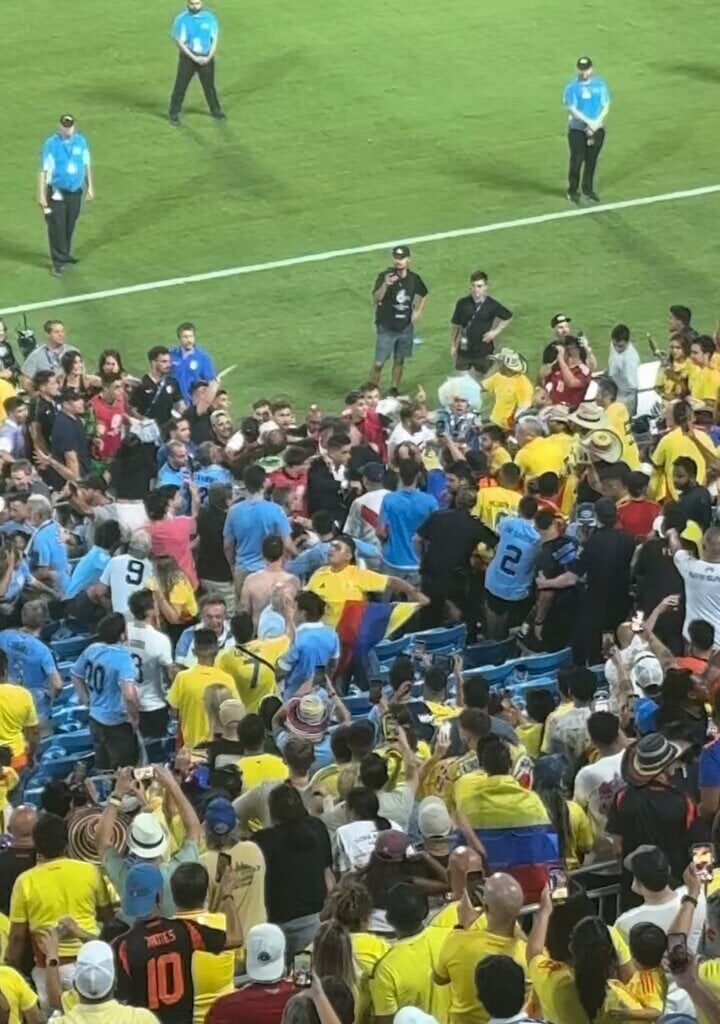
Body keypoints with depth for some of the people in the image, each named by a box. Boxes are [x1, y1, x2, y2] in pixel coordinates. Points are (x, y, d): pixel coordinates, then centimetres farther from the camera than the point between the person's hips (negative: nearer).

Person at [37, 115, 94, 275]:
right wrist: (41, 195, -13)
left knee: (69, 227, 15)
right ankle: (59, 261, 2)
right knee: (57, 227, -5)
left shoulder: (81, 141, 0)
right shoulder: (51, 144, -13)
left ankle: (64, 255, 33)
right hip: (57, 193, -4)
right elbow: (44, 171, -11)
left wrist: (90, 187, 13)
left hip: (75, 192, 4)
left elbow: (87, 165, 11)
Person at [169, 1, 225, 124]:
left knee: (209, 85, 11)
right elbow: (180, 42, -10)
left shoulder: (210, 18, 1)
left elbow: (214, 40, 3)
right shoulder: (181, 20, -8)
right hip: (188, 57, -2)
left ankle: (216, 111, 26)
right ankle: (174, 114, 6)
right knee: (180, 85, -2)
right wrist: (195, 58, -17)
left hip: (206, 57, 2)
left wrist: (209, 57, -11)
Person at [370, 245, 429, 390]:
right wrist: (385, 285, -42)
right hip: (386, 328, -4)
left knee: (399, 361, 13)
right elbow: (376, 299, -26)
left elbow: (424, 294, 20)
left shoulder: (414, 279, -1)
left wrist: (419, 310, 6)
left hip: (405, 328, 4)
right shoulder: (385, 276, -13)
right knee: (378, 363, -4)